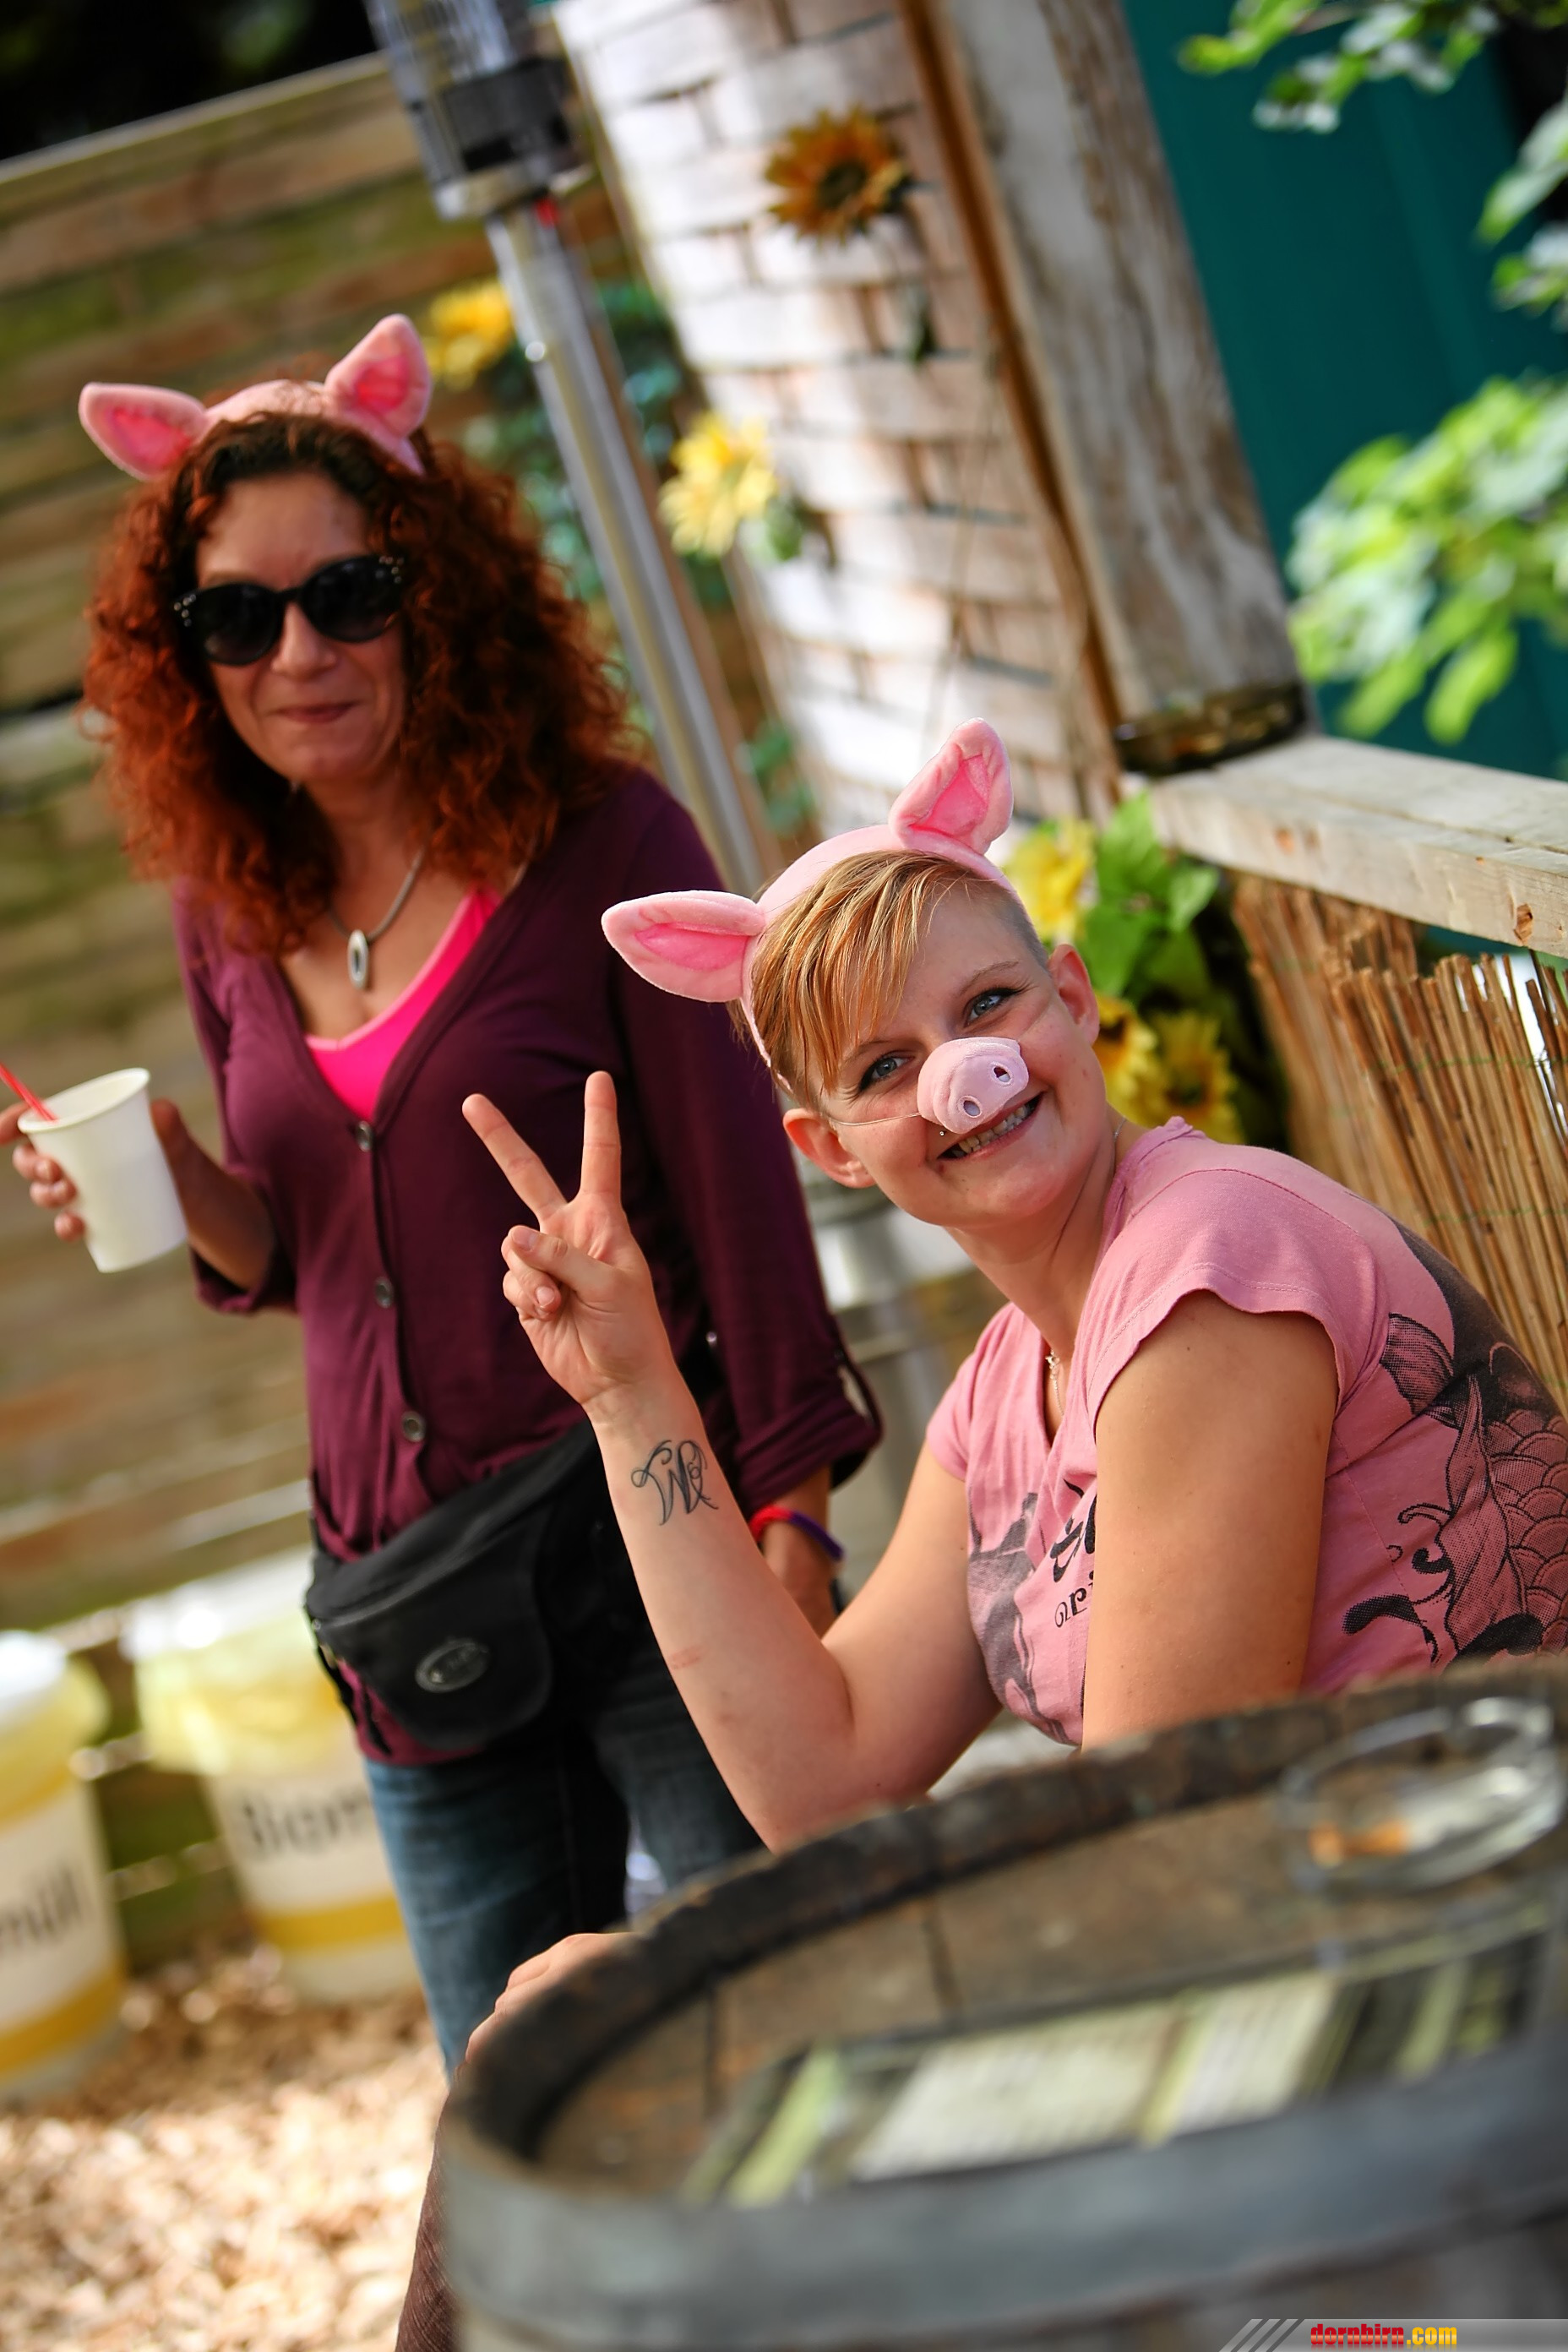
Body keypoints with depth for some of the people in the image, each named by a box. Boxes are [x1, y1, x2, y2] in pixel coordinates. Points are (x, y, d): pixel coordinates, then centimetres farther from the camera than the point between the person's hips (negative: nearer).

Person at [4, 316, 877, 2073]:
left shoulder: (600, 842, -7)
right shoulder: (227, 914, 8)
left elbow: (737, 1185, -7)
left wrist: (789, 1520, -12)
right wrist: (183, 1198, -5)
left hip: (645, 1549, -5)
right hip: (405, 1601, 5)